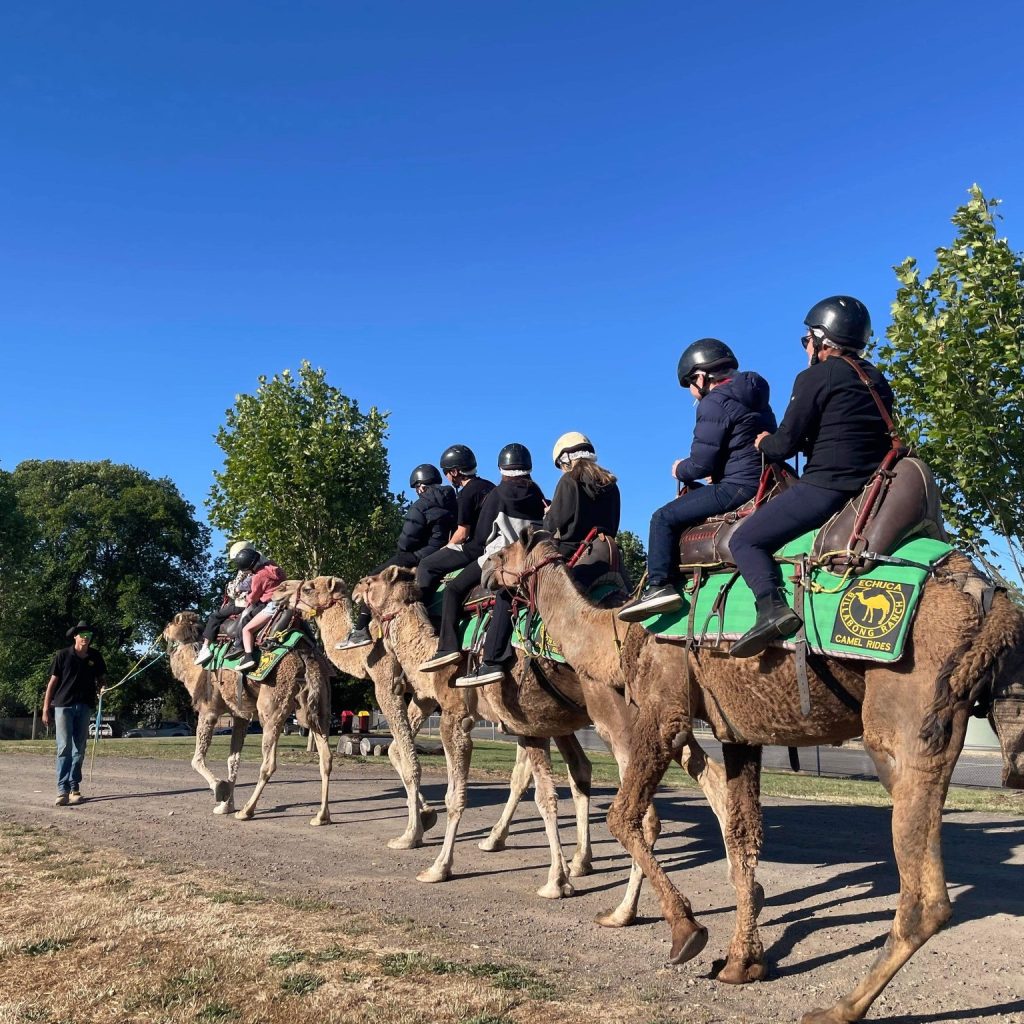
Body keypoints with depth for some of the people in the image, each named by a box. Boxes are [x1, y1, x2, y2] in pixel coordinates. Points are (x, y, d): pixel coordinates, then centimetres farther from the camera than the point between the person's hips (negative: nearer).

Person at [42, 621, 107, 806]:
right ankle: (62, 790, -10)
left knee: (79, 749, 6)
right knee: (64, 747, -9)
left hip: (84, 707, 3)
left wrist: (102, 688, -5)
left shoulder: (95, 657, 5)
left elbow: (101, 677, 19)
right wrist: (46, 709, -3)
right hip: (63, 706, -3)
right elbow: (52, 682, -1)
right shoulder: (63, 656, -3)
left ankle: (75, 788, 13)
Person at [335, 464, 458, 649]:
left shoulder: (420, 507, -11)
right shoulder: (452, 503, 11)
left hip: (422, 557, -8)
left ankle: (361, 630, -8)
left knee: (373, 578, 0)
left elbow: (406, 542, -14)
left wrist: (402, 548, 10)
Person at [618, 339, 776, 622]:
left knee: (664, 518, -5)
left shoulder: (714, 403, -10)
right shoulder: (754, 398, 19)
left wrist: (681, 470, 6)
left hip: (738, 488, -10)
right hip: (763, 481, 10)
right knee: (689, 500, 26)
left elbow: (701, 464, -14)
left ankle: (658, 585, -16)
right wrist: (715, 473, 24)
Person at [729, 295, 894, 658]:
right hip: (872, 489, 9)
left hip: (826, 487, -8)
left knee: (745, 540, -3)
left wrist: (764, 442, 14)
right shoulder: (876, 381, 18)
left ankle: (772, 608, -25)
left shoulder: (815, 377, -6)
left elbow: (786, 443, -8)